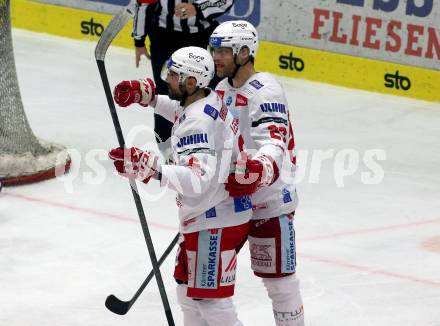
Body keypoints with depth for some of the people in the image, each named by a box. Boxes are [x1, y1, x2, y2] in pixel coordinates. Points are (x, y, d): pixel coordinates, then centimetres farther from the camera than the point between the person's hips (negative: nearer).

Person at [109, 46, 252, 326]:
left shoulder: (198, 123, -26)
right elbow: (181, 111, 31)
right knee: (189, 290, 21)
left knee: (211, 299, -7)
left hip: (216, 224, -11)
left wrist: (152, 168, -45)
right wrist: (146, 95, 22)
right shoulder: (208, 100, 4)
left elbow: (199, 180, -38)